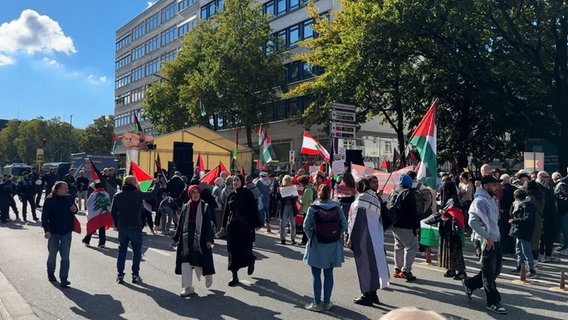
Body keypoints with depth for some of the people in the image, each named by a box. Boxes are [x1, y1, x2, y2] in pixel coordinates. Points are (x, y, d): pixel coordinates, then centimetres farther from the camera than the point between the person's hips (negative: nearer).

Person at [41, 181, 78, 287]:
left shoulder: (70, 198, 0)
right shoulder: (49, 201, -11)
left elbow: (73, 209, 17)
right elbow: (44, 216, -13)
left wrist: (75, 209, -7)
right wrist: (46, 230, -23)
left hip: (67, 231, 2)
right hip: (54, 231, -2)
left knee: (65, 256, -1)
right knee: (52, 254, 15)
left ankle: (64, 279, 3)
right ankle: (51, 273, 38)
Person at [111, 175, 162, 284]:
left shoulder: (117, 195, 3)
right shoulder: (138, 194, -10)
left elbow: (113, 212, 5)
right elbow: (153, 194, 1)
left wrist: (117, 224, 13)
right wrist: (156, 184, 18)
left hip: (122, 227, 4)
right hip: (135, 227, -4)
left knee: (122, 250, 13)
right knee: (136, 251, 7)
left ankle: (120, 275, 14)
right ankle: (135, 275, 7)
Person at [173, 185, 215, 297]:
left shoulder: (205, 207, -1)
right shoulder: (185, 207, 9)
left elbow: (208, 224, -4)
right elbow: (180, 224, 13)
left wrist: (209, 239, -11)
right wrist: (176, 239, 11)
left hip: (200, 239, -3)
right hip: (186, 239, 3)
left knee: (200, 262, 1)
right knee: (185, 262, -1)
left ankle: (208, 276, 33)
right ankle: (188, 288, 7)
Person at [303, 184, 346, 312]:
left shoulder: (313, 207, -10)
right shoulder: (336, 207, -4)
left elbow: (306, 226, -11)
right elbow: (344, 226, -4)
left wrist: (311, 237, 6)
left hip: (316, 245, -2)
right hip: (332, 246, 2)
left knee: (316, 274, 8)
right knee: (329, 274, 13)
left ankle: (317, 303, 12)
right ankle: (326, 302, 21)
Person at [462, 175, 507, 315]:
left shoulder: (492, 199, 12)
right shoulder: (480, 200, -18)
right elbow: (473, 221, -26)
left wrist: (496, 234, 12)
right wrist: (487, 238, -22)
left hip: (494, 239, 9)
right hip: (486, 241, -9)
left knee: (497, 268, 17)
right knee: (489, 272, 2)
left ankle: (469, 284, 30)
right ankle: (493, 302, 15)